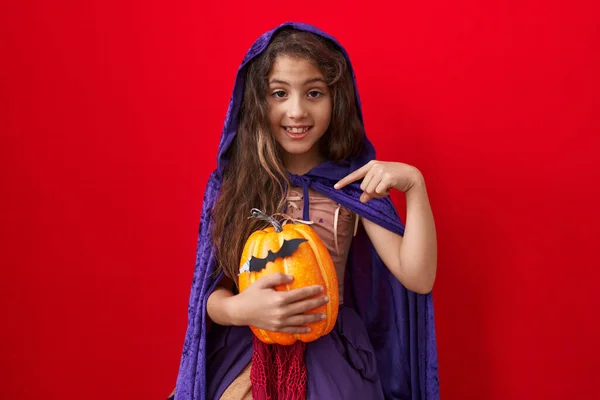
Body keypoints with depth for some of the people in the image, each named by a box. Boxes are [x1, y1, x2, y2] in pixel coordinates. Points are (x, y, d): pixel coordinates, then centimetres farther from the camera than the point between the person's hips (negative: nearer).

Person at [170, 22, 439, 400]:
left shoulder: (353, 185, -7)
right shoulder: (231, 184, -5)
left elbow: (418, 279, -13)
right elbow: (212, 294, -3)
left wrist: (414, 185, -22)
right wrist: (240, 309, -25)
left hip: (330, 360, 0)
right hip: (245, 360, 1)